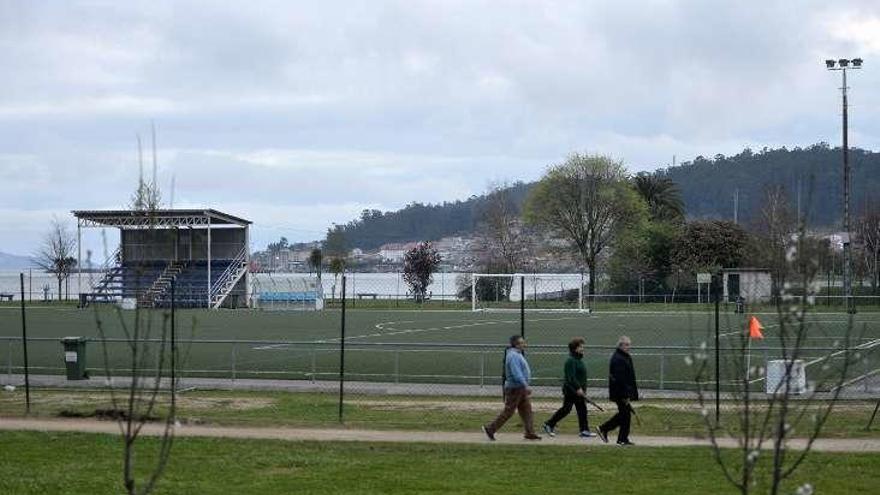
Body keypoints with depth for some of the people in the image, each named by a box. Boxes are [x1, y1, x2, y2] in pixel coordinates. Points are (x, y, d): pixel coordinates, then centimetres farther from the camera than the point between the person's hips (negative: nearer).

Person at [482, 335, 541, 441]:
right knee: (508, 411, -4)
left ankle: (530, 433, 8)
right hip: (514, 388, -10)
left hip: (521, 389, 10)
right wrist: (525, 386, -27)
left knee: (527, 411, 7)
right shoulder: (513, 356, -19)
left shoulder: (517, 354, 15)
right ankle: (490, 428, 3)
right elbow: (517, 374, -27)